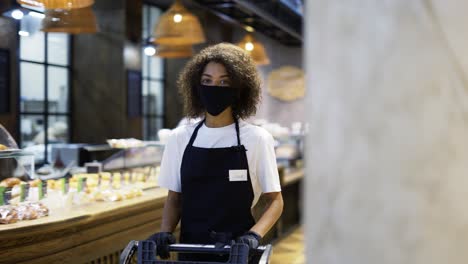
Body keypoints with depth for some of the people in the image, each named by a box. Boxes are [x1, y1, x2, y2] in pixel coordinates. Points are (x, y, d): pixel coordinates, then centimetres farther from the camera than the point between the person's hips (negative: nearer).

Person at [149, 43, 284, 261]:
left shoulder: (256, 138, -4)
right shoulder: (180, 138, 4)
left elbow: (274, 200, 1)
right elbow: (174, 198, 11)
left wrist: (254, 235, -16)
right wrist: (165, 231, -7)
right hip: (191, 249, 2)